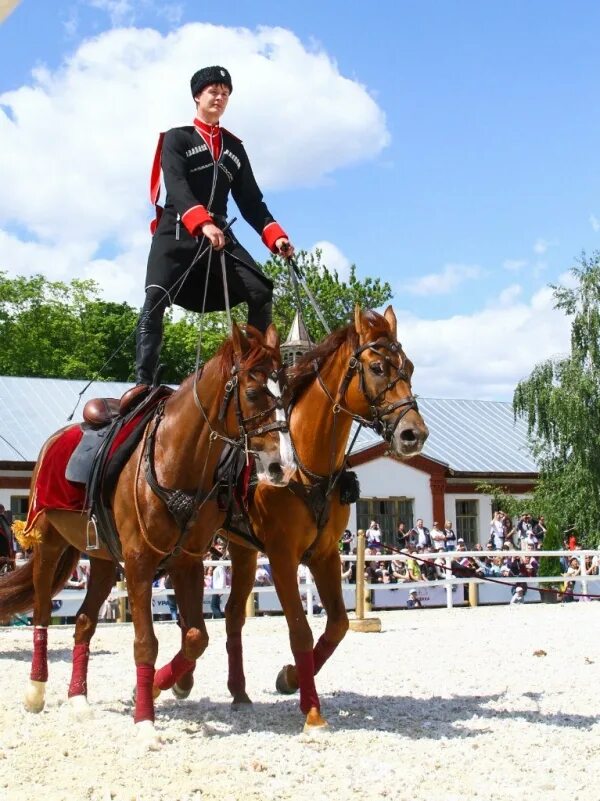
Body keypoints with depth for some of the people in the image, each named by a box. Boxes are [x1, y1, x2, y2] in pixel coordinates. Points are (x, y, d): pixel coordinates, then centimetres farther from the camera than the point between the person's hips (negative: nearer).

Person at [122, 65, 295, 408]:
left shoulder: (235, 148, 20)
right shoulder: (177, 138, 5)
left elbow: (251, 200, 15)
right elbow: (175, 185, -13)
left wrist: (275, 235, -4)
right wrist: (202, 223, -31)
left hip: (220, 233, 5)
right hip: (178, 231, -4)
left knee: (261, 292, -14)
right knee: (156, 298, -22)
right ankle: (144, 382, -27)